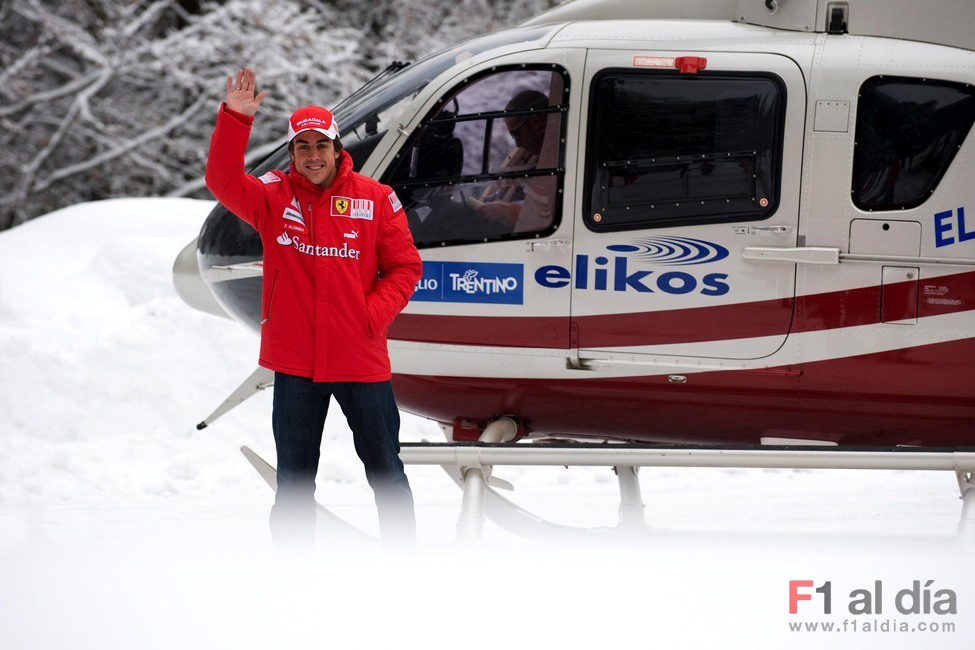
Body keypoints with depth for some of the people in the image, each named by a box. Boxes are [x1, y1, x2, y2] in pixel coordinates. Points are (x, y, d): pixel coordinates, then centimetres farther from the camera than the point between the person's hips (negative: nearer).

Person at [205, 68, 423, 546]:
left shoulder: (374, 200, 0)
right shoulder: (273, 196, 1)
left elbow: (405, 267, 3)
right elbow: (223, 180, -16)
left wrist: (373, 313, -12)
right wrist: (235, 118, -27)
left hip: (361, 362, -1)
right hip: (295, 365, 1)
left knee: (385, 471, 9)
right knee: (294, 480, 9)